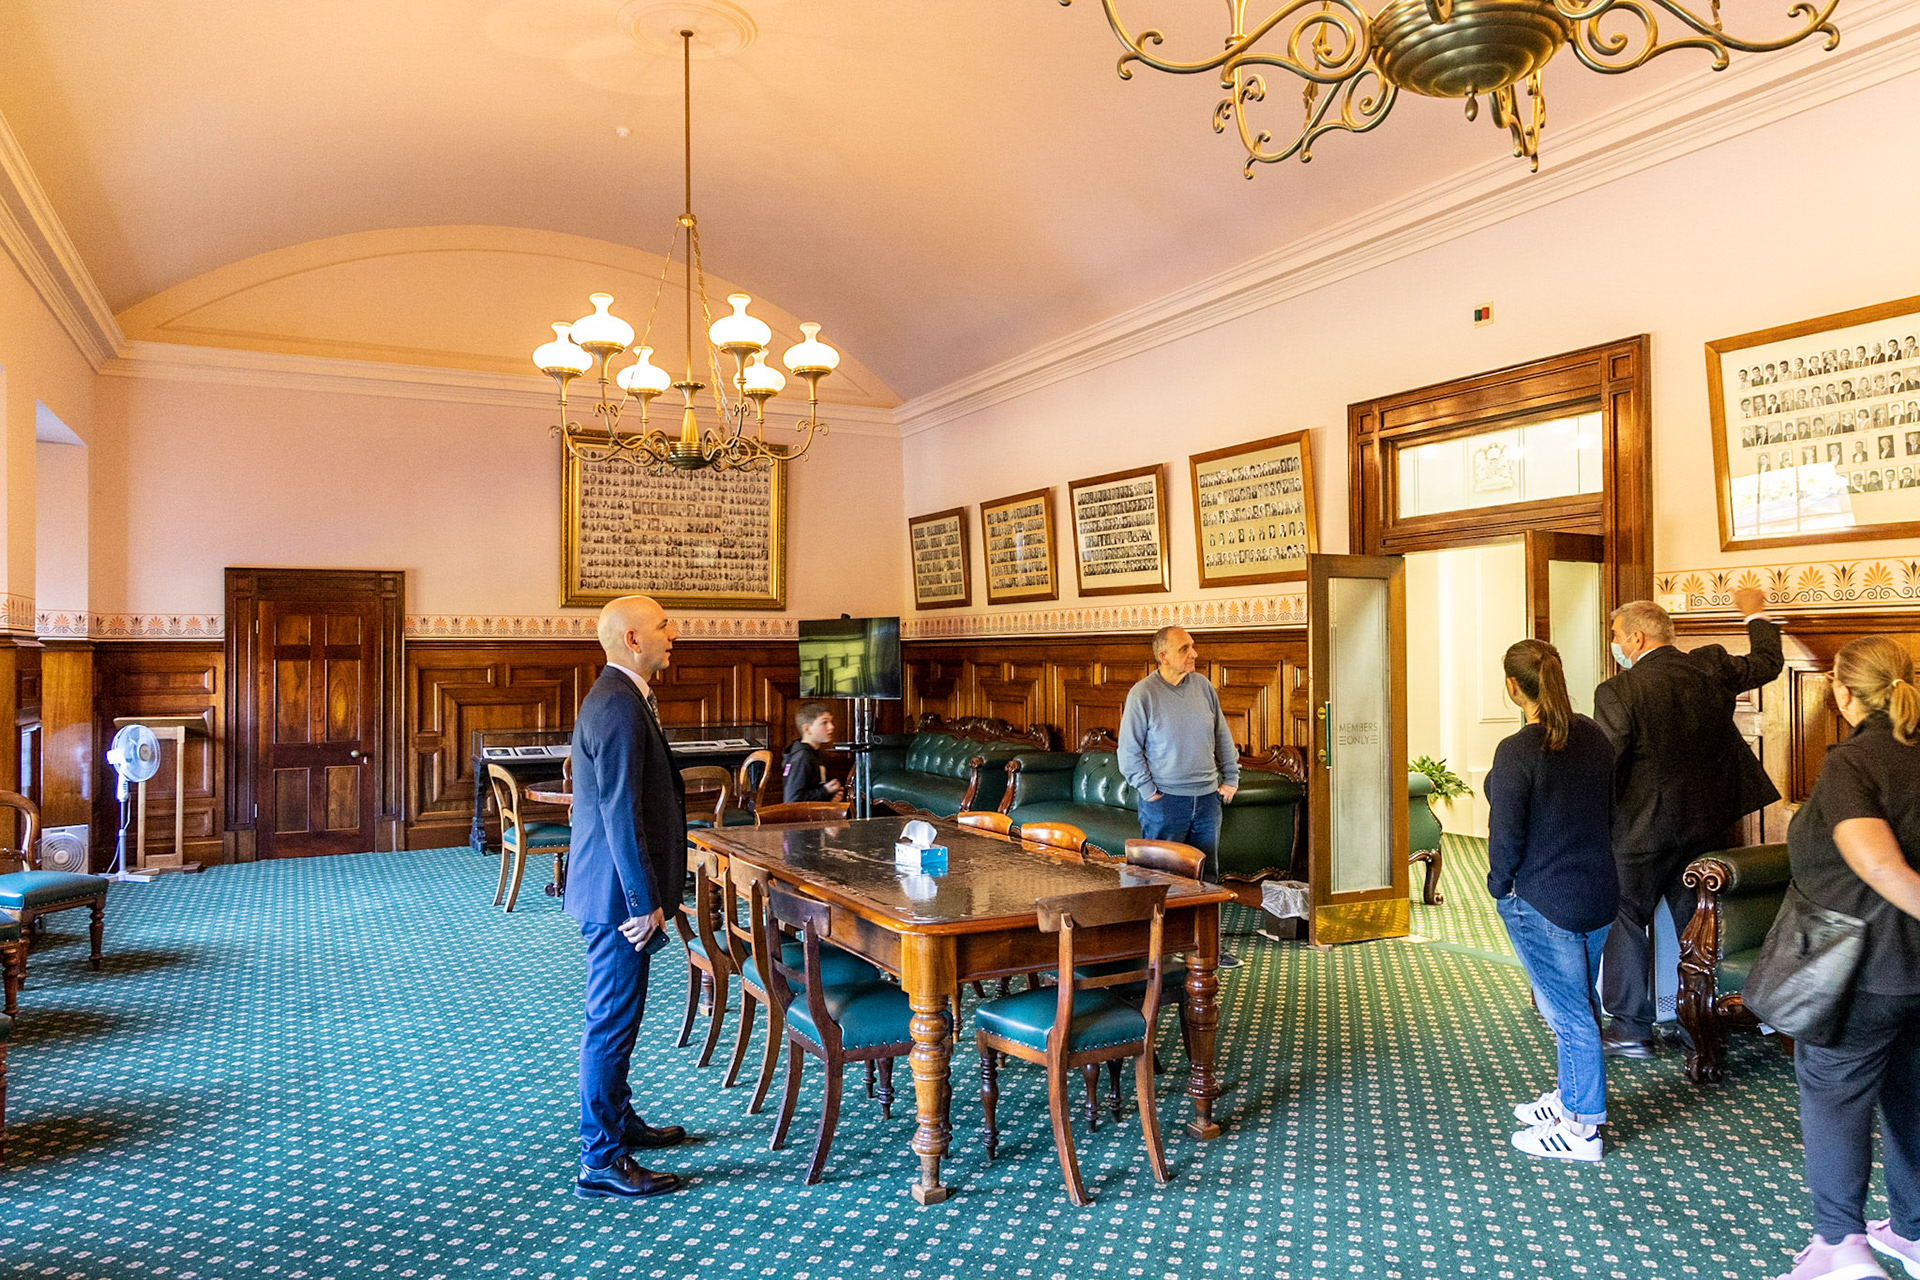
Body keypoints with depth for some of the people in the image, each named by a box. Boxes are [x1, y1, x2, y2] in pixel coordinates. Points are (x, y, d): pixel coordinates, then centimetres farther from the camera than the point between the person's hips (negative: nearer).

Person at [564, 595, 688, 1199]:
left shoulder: (618, 696, 13)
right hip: (617, 894, -11)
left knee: (617, 1015, 21)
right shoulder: (619, 704, -21)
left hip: (616, 889, 11)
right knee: (612, 1021, -1)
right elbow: (621, 810, -25)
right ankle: (601, 1161, 9)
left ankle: (619, 1121, 37)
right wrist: (644, 900, -23)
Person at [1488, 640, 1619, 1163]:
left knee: (1568, 1013, 4)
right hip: (1599, 893, 8)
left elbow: (1506, 836, -18)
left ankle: (1580, 1129, 17)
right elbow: (1610, 813, 10)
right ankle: (1572, 1097, 37)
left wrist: (1499, 886, -2)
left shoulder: (1516, 752, -22)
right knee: (1578, 1003, 21)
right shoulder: (1594, 736, 1)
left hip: (1543, 902, -8)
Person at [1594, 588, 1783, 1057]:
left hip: (1644, 829, -6)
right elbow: (1768, 663, 16)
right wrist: (1754, 614, 33)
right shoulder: (1711, 667, -4)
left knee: (1626, 921, 8)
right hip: (1707, 822, 6)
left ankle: (1632, 1030, 13)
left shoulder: (1617, 693, -20)